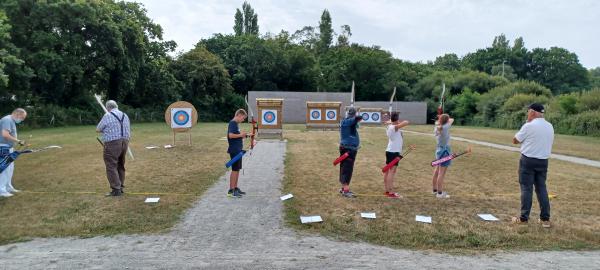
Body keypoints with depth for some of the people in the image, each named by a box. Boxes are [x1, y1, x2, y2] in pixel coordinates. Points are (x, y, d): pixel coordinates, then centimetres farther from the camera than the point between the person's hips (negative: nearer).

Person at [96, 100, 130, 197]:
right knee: (121, 166, 16)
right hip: (125, 142, 7)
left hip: (112, 143, -7)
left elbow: (98, 129, 0)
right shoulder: (125, 115, 12)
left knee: (111, 166, -2)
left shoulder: (107, 116, -7)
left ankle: (116, 189, -4)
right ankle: (121, 187, 23)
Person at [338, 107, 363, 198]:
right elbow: (359, 117, -28)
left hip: (349, 148, 10)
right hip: (348, 149, -10)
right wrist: (358, 118, -8)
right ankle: (345, 190, -6)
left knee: (345, 169, 15)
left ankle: (344, 188, 25)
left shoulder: (345, 121, 11)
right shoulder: (347, 121, -17)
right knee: (347, 169, -8)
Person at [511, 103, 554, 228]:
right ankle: (545, 219, 15)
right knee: (542, 189, 12)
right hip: (543, 161, 6)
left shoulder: (529, 126, -14)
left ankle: (524, 218, 4)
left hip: (528, 160, -6)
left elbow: (515, 140, -4)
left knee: (526, 189, 0)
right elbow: (548, 143, 18)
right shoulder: (550, 127, 7)